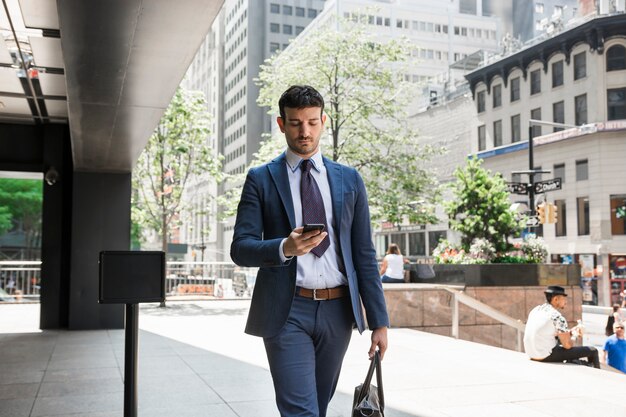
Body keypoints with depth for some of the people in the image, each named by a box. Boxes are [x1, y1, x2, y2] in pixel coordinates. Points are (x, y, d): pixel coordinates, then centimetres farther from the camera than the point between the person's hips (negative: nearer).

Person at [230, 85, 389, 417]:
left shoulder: (349, 180, 10)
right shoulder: (261, 179, 3)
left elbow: (364, 255, 9)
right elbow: (240, 248, -3)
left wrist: (379, 321, 4)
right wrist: (284, 247, -25)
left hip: (337, 310, 3)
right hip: (287, 311, -3)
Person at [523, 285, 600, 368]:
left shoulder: (536, 310, 7)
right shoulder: (558, 317, -17)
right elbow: (567, 345, -12)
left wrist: (570, 332, 14)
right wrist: (575, 335, 8)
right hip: (546, 356, -8)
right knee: (593, 351, 1)